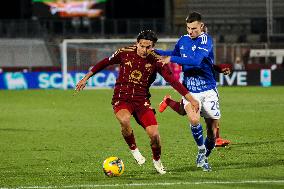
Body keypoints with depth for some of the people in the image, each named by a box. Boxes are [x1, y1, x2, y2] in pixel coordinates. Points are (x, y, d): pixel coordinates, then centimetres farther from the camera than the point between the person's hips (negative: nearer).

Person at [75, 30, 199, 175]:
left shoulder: (156, 61, -6)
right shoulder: (125, 53, -5)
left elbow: (172, 80, -7)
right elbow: (105, 63, 9)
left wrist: (190, 99, -14)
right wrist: (86, 78, 14)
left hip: (142, 100, 1)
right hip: (122, 98, -1)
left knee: (154, 134, -12)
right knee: (124, 120, -35)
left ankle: (157, 161, 21)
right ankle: (133, 149, -6)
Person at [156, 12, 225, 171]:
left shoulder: (206, 40, -10)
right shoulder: (183, 40, 7)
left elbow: (196, 61, -25)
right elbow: (175, 53, 29)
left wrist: (171, 59, -25)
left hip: (208, 89, -2)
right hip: (189, 90, 2)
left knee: (213, 132, 1)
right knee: (194, 119, -28)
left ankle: (204, 158, 27)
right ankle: (201, 150, -4)